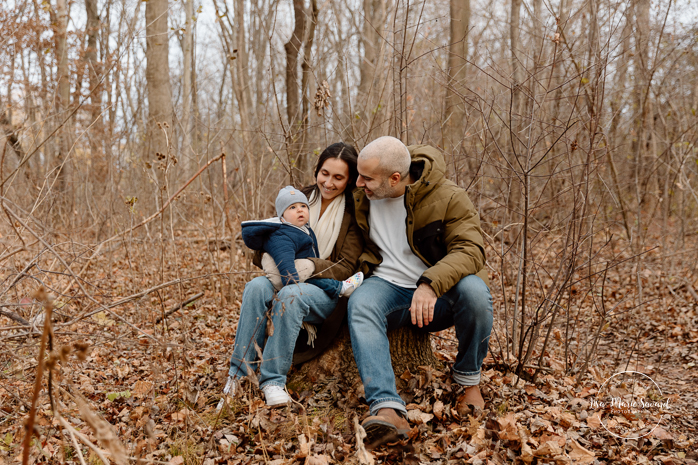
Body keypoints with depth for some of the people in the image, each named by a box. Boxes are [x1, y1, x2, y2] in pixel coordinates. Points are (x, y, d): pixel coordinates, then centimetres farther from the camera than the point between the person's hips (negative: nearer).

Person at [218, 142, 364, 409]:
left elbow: (346, 269, -8)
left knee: (290, 294, -36)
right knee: (257, 287, -29)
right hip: (285, 280, 4)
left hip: (328, 292, -4)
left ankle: (273, 381, -30)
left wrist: (311, 266, -26)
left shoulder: (352, 214, -3)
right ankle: (238, 376, -27)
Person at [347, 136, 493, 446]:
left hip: (437, 293, -2)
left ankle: (468, 379, -6)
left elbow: (470, 249, -20)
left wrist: (430, 284, -36)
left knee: (474, 291, -35)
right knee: (360, 304, -32)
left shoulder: (448, 197, -10)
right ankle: (388, 410, -46)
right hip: (388, 287, 2)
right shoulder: (361, 197, 3)